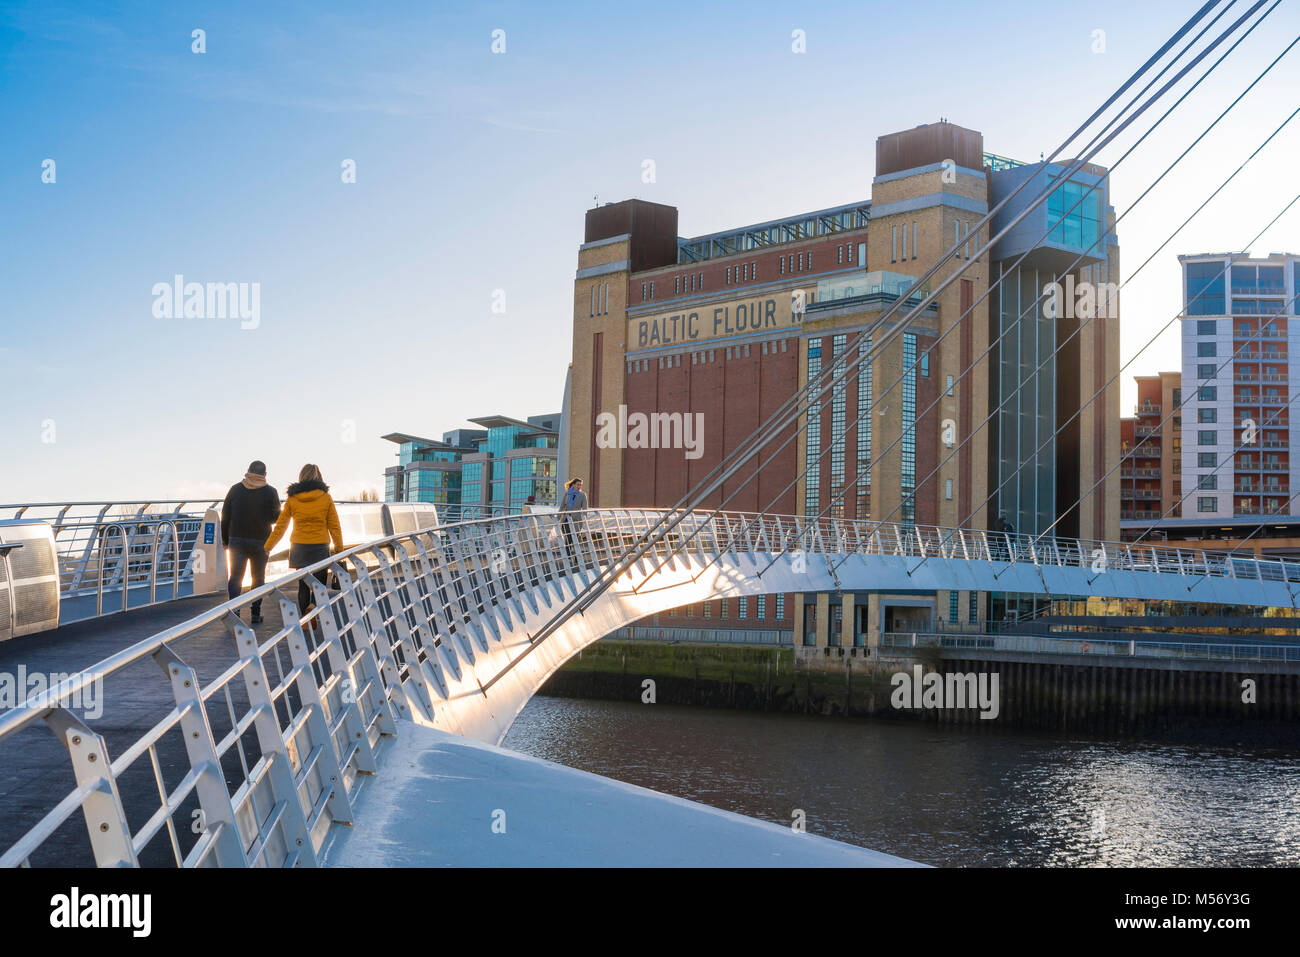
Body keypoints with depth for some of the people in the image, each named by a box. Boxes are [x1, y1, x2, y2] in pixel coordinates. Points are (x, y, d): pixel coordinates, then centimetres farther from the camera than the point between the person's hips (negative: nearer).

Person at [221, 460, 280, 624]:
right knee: (258, 579, 12)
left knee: (235, 577, 3)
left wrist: (225, 539, 11)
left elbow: (225, 516, 3)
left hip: (237, 539, 1)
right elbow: (276, 517, -1)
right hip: (260, 542, 0)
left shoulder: (235, 489, 1)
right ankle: (255, 614, 11)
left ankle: (234, 610, -13)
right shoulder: (270, 492, -4)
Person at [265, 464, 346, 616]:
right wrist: (339, 549, 7)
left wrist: (268, 547, 15)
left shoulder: (292, 499, 1)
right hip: (320, 547, -2)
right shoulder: (325, 497, -2)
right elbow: (334, 526, -1)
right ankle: (313, 605, -20)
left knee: (303, 585, 12)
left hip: (299, 547, 2)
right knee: (320, 583, 8)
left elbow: (280, 526, 5)